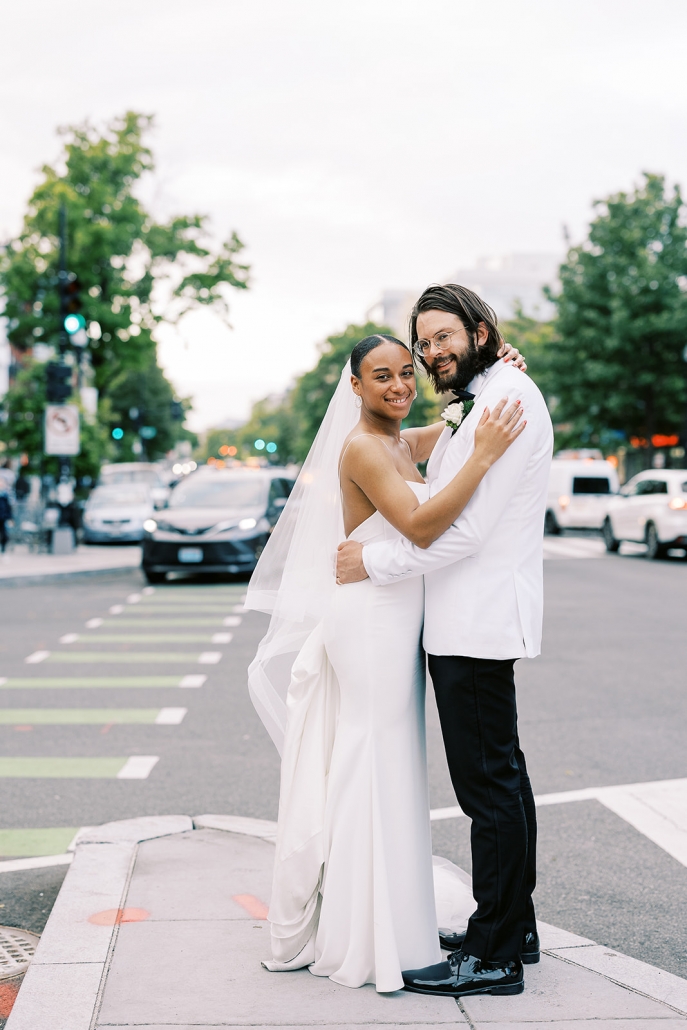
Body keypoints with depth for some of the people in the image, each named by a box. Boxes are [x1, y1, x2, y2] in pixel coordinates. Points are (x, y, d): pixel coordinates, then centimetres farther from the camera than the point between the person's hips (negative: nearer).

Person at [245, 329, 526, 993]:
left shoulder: (407, 442, 12)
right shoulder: (363, 447, -15)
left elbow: (467, 420, 26)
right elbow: (420, 526, -26)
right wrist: (483, 457, -29)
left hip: (394, 620, 9)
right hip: (370, 619, -9)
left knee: (381, 773, 14)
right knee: (370, 771, -3)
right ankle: (366, 940, 7)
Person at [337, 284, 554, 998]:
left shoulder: (511, 397, -13)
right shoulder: (473, 408, 21)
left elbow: (467, 526, -18)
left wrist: (375, 563, -12)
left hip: (478, 623, -11)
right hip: (464, 622, 11)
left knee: (488, 784, -7)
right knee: (501, 776, 16)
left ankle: (495, 955, -2)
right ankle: (514, 927, 26)